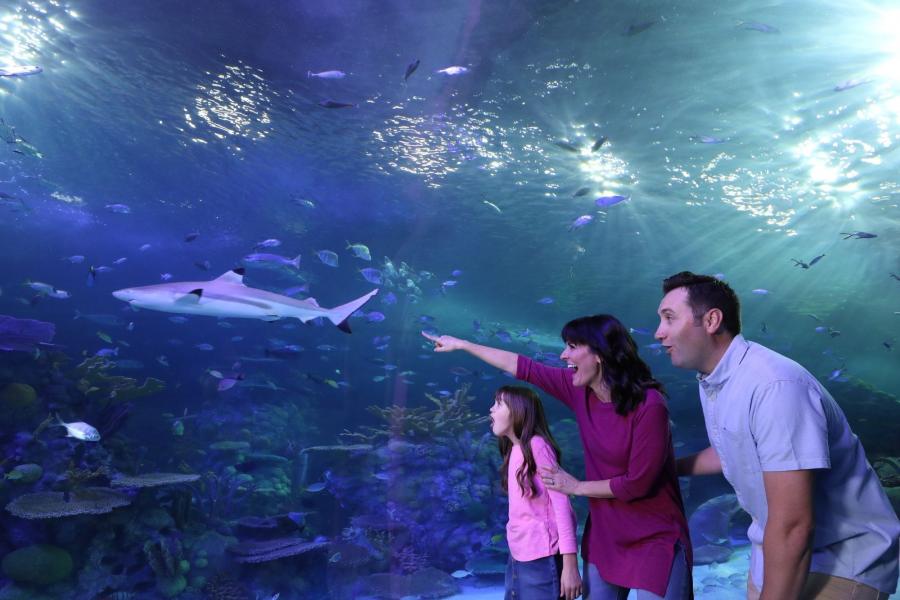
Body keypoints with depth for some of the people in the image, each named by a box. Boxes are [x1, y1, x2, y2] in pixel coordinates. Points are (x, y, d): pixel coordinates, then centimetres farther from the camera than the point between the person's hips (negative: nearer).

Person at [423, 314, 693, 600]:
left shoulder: (649, 405, -24)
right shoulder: (580, 389, -6)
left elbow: (637, 483, -20)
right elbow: (523, 367, 0)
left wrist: (576, 487, -9)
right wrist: (461, 344, 6)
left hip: (654, 540, -6)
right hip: (604, 535, 6)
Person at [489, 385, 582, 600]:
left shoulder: (537, 445, -12)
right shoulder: (513, 451, 10)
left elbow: (561, 503, -16)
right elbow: (520, 508, 7)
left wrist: (570, 563, -20)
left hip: (540, 559, -7)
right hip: (517, 557, 7)